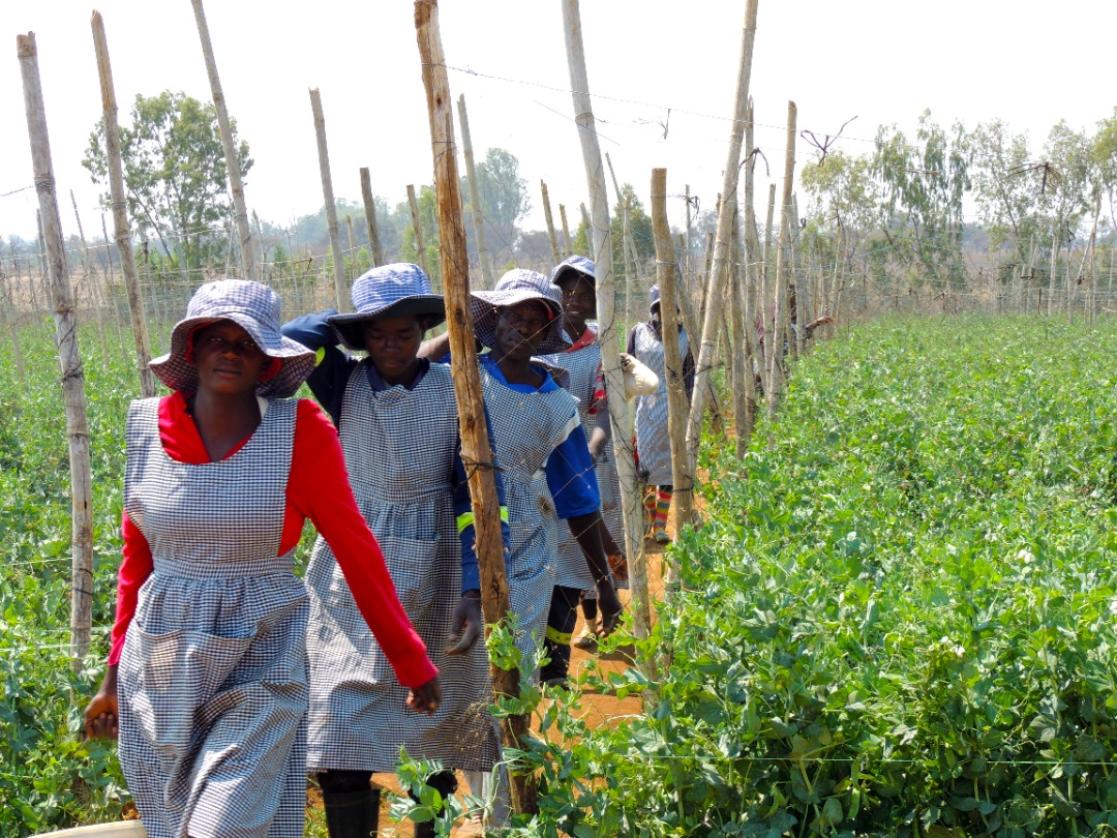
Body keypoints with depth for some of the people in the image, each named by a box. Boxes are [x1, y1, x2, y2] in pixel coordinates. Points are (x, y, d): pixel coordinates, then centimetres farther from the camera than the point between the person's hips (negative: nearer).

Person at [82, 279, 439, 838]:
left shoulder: (301, 431, -9)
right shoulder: (148, 426, 0)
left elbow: (355, 547, -3)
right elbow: (138, 556, 10)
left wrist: (411, 661, 0)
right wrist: (115, 676, 14)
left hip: (259, 671, -3)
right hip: (159, 668, 3)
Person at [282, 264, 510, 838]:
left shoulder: (454, 393, -5)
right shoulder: (345, 385, -1)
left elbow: (477, 495, -6)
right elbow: (294, 339, -19)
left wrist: (475, 590, -15)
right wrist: (352, 323, -2)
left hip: (432, 579, 0)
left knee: (433, 729, 12)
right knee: (341, 747, -4)